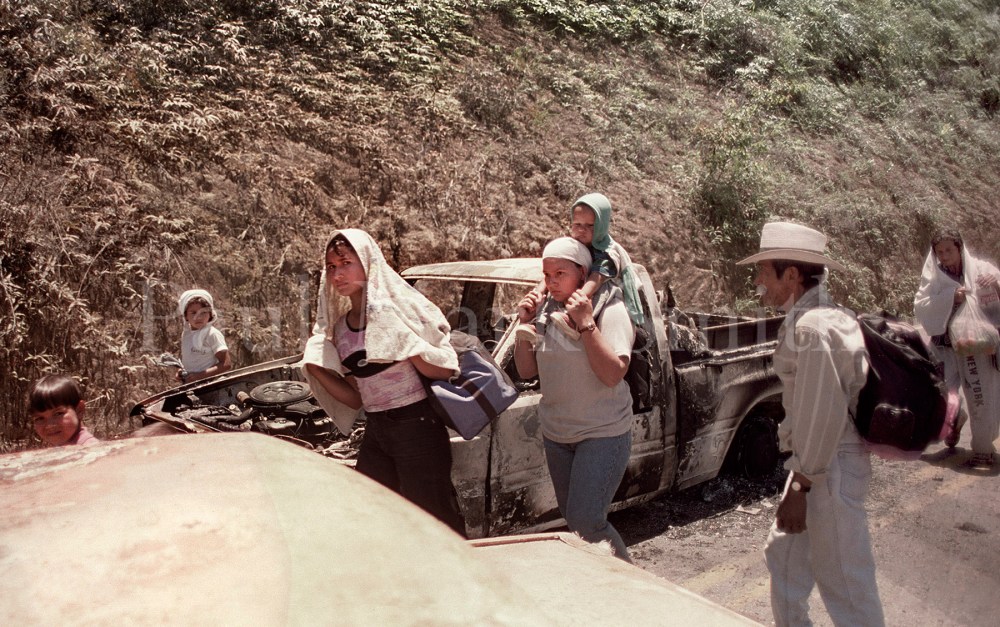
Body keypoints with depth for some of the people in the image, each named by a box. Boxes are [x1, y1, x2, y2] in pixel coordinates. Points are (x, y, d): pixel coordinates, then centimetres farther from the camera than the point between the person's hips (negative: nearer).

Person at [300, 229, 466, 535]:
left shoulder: (400, 307, -10)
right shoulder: (338, 328, 8)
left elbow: (444, 370, -13)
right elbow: (356, 398, 11)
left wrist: (402, 338, -23)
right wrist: (317, 370, -1)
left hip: (416, 427, -6)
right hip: (374, 432, 7)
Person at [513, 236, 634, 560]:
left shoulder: (610, 310, -14)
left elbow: (613, 374, -23)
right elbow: (526, 370, 6)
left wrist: (586, 323, -26)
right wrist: (524, 323, -6)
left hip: (603, 433, -6)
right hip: (556, 434, 7)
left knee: (585, 521, -12)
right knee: (571, 516, 15)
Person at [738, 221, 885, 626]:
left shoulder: (812, 328, -22)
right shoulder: (820, 316, 9)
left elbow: (822, 414, -24)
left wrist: (800, 485, -18)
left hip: (831, 468, -11)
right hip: (823, 460, 11)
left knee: (844, 581, 2)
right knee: (783, 556, 22)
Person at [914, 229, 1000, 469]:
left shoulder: (980, 270, 1)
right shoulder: (933, 277, 5)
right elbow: (920, 306, -6)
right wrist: (950, 297, -19)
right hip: (945, 346, 1)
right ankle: (956, 418, 32)